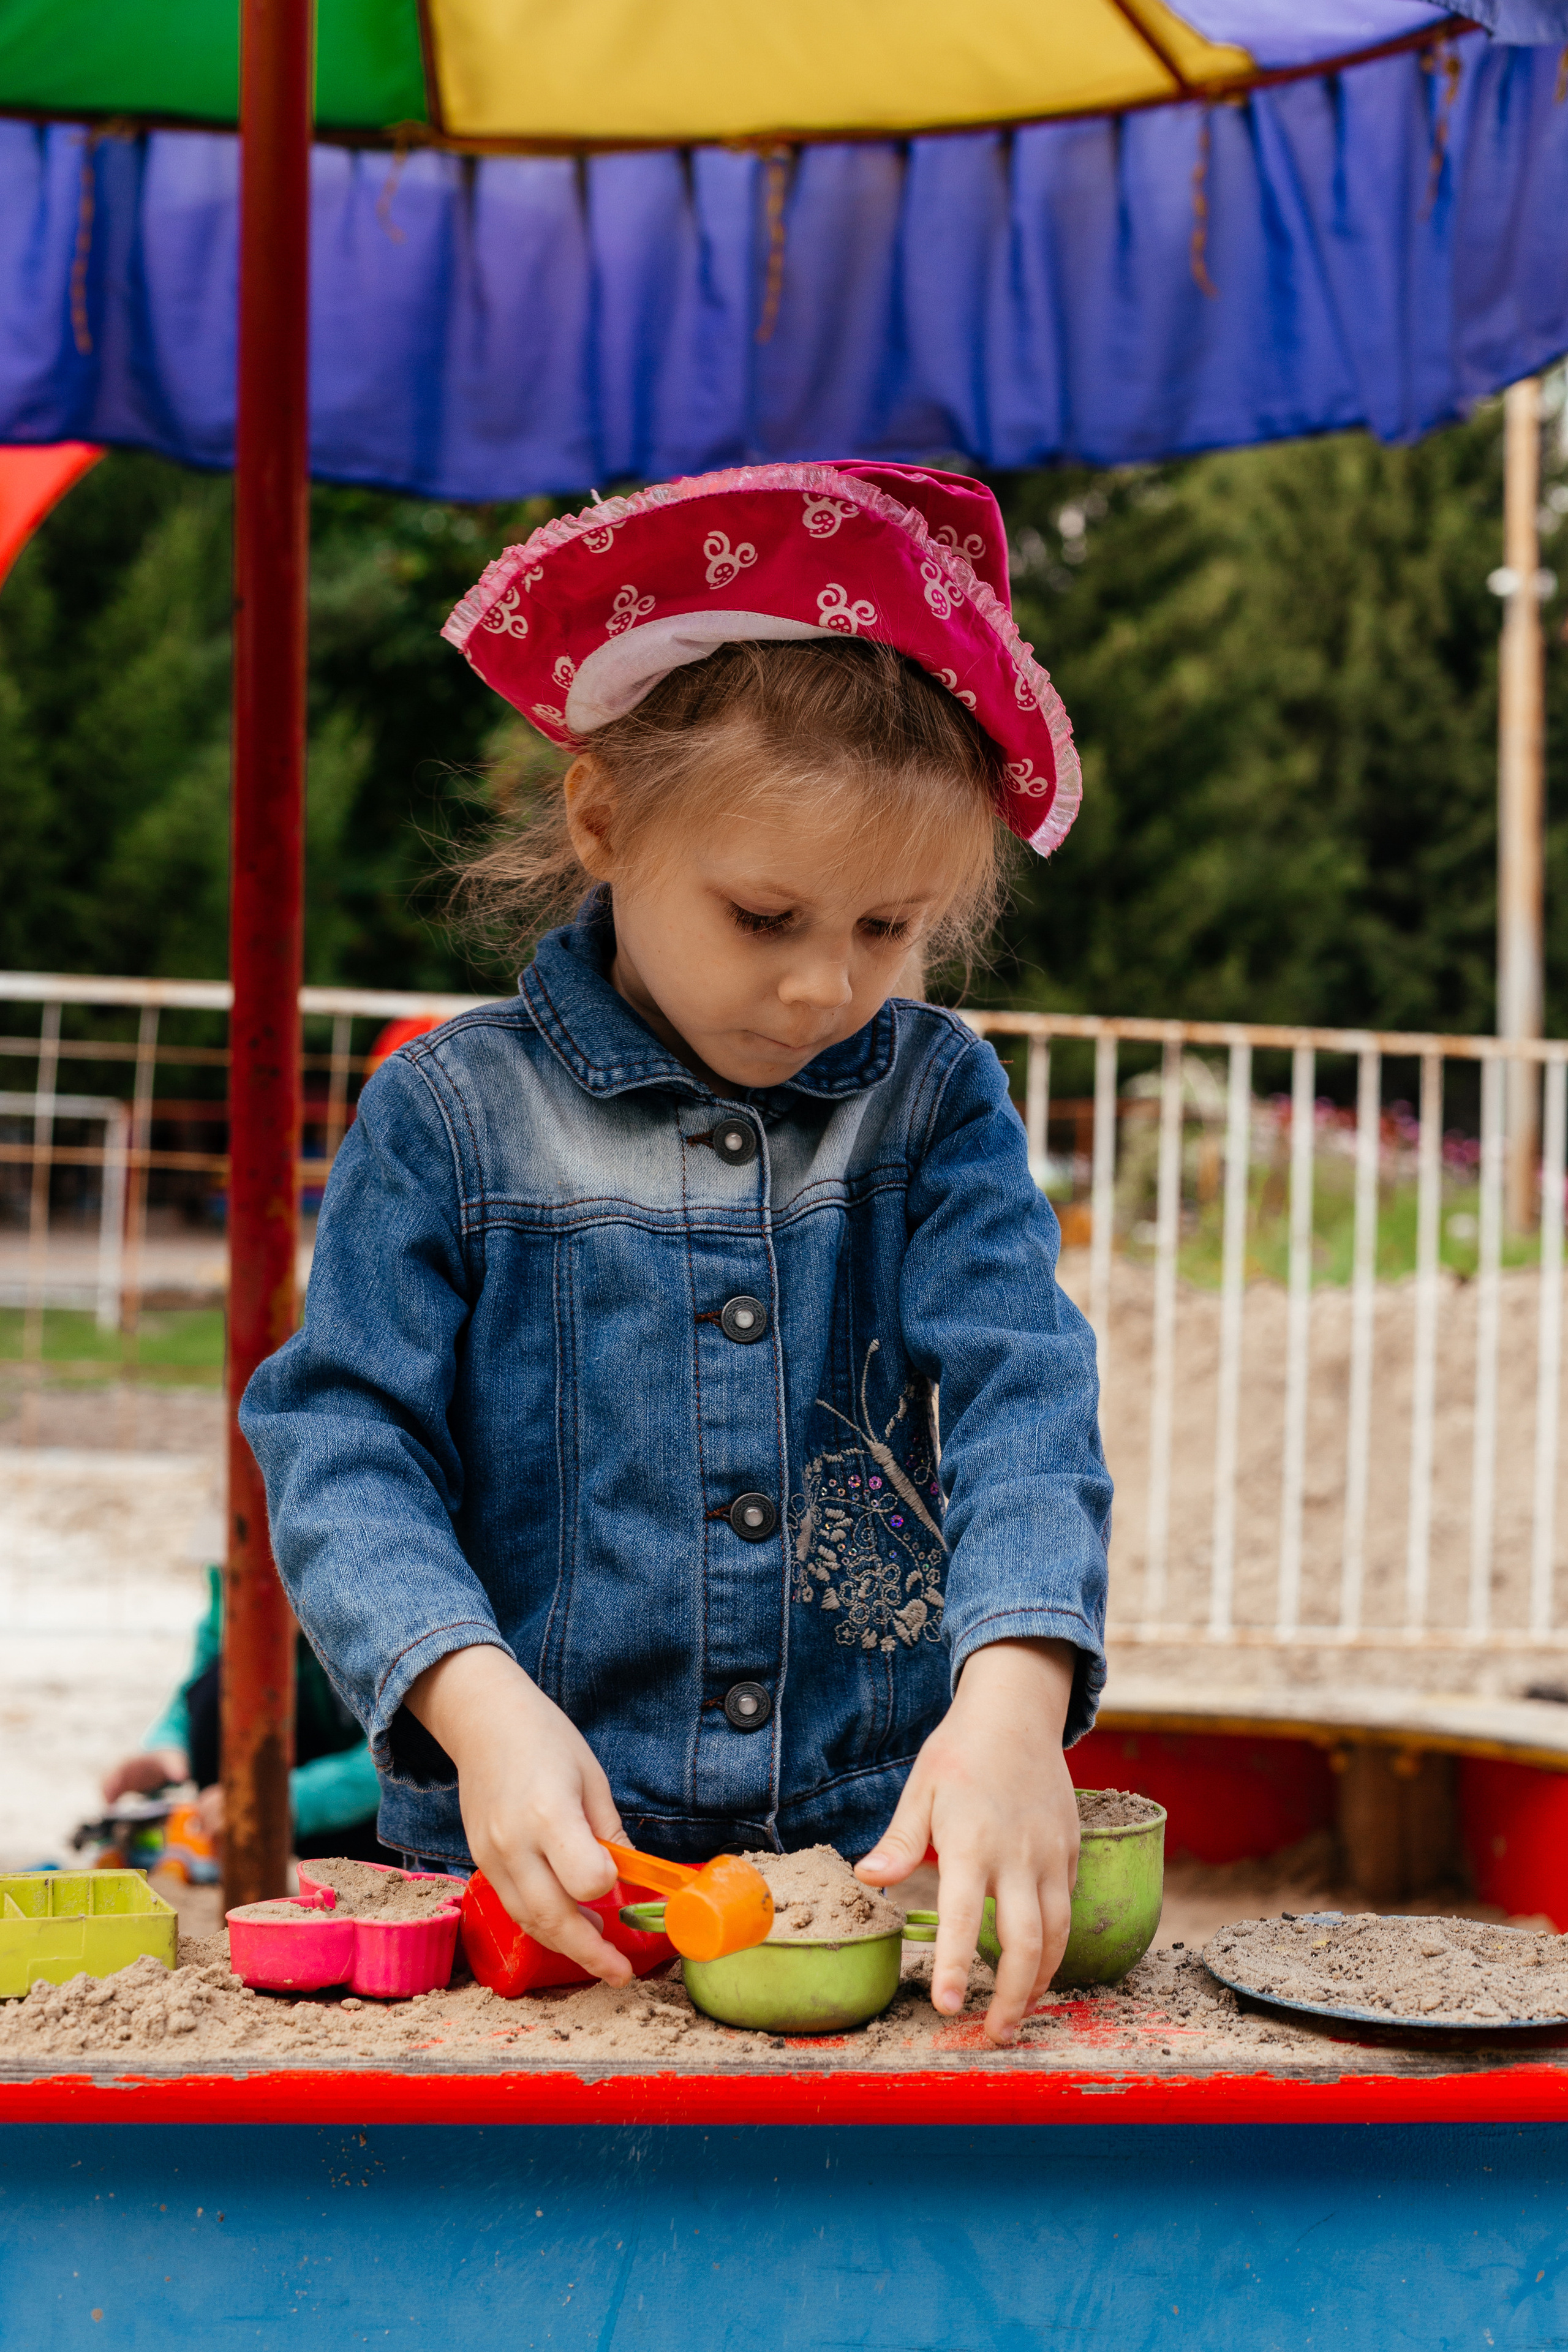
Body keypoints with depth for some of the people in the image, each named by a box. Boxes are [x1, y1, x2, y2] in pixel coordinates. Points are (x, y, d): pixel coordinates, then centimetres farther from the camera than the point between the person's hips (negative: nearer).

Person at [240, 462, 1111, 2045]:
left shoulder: (937, 1104, 7)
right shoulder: (450, 1118, 1)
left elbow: (1020, 1394, -5)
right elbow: (343, 1443, -3)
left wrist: (1015, 1690, -25)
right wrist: (480, 1703, -22)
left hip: (887, 1857, 1)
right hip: (542, 1879, -1)